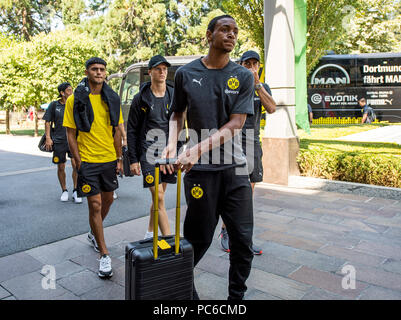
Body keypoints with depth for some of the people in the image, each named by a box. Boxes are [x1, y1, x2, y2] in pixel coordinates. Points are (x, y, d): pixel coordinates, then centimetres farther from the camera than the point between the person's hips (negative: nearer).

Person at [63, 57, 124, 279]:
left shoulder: (112, 99, 6)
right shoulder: (75, 100, -5)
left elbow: (116, 131, 10)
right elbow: (71, 135, -4)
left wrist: (119, 158, 7)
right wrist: (78, 162, -10)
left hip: (109, 159, 5)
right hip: (88, 160, -4)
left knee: (107, 200, 17)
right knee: (95, 205, -3)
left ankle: (94, 233, 44)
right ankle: (104, 255, 8)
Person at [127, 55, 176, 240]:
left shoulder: (173, 96, 8)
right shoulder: (141, 98, -1)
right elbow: (131, 130, 0)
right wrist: (133, 159, -5)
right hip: (148, 154, -4)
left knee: (159, 196, 13)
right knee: (159, 197, -9)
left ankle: (150, 232, 30)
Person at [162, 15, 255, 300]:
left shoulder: (243, 76, 3)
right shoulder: (186, 73, 4)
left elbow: (235, 124, -7)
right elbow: (177, 114, 15)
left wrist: (197, 149, -19)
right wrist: (172, 144, -5)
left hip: (235, 168, 2)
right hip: (200, 170, -1)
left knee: (243, 240, 6)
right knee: (199, 239, 6)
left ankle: (237, 296, 29)